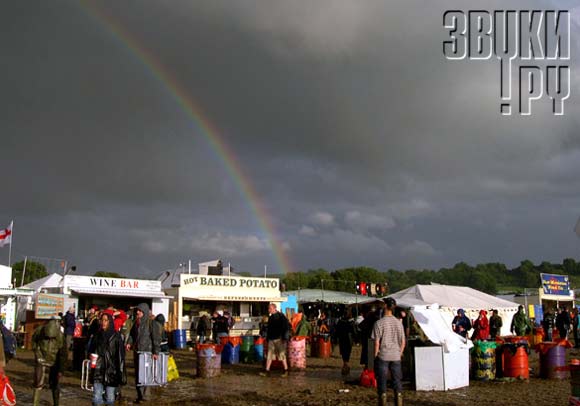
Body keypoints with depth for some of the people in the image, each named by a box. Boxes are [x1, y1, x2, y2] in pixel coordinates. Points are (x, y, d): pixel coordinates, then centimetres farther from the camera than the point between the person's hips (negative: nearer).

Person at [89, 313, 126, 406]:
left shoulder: (116, 336, -3)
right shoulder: (97, 335, 7)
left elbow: (121, 356, -5)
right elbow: (91, 351, 19)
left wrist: (121, 373, -9)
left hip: (111, 372, -2)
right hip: (98, 371, 2)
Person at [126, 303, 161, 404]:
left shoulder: (150, 323, -8)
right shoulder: (136, 323, 12)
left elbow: (156, 338, -11)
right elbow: (132, 334, 20)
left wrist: (155, 352, -16)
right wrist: (129, 343, 0)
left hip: (146, 352, -7)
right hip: (136, 351, 7)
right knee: (137, 373, 7)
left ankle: (142, 396, -5)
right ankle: (140, 395, 13)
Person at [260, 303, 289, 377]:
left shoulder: (281, 316, -7)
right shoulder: (270, 317, 15)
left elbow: (286, 327, -11)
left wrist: (284, 338, -15)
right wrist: (267, 338, 19)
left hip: (279, 339, -7)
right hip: (271, 339, 7)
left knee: (282, 355, -1)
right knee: (269, 355, 4)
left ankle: (286, 370, 9)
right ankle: (267, 371, 6)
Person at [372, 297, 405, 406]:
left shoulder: (379, 323, -10)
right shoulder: (398, 322, 3)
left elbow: (377, 342, -10)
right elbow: (403, 342, 6)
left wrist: (375, 355, -1)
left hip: (383, 356, -3)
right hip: (396, 356, 4)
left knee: (382, 381, 4)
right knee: (397, 380, 10)